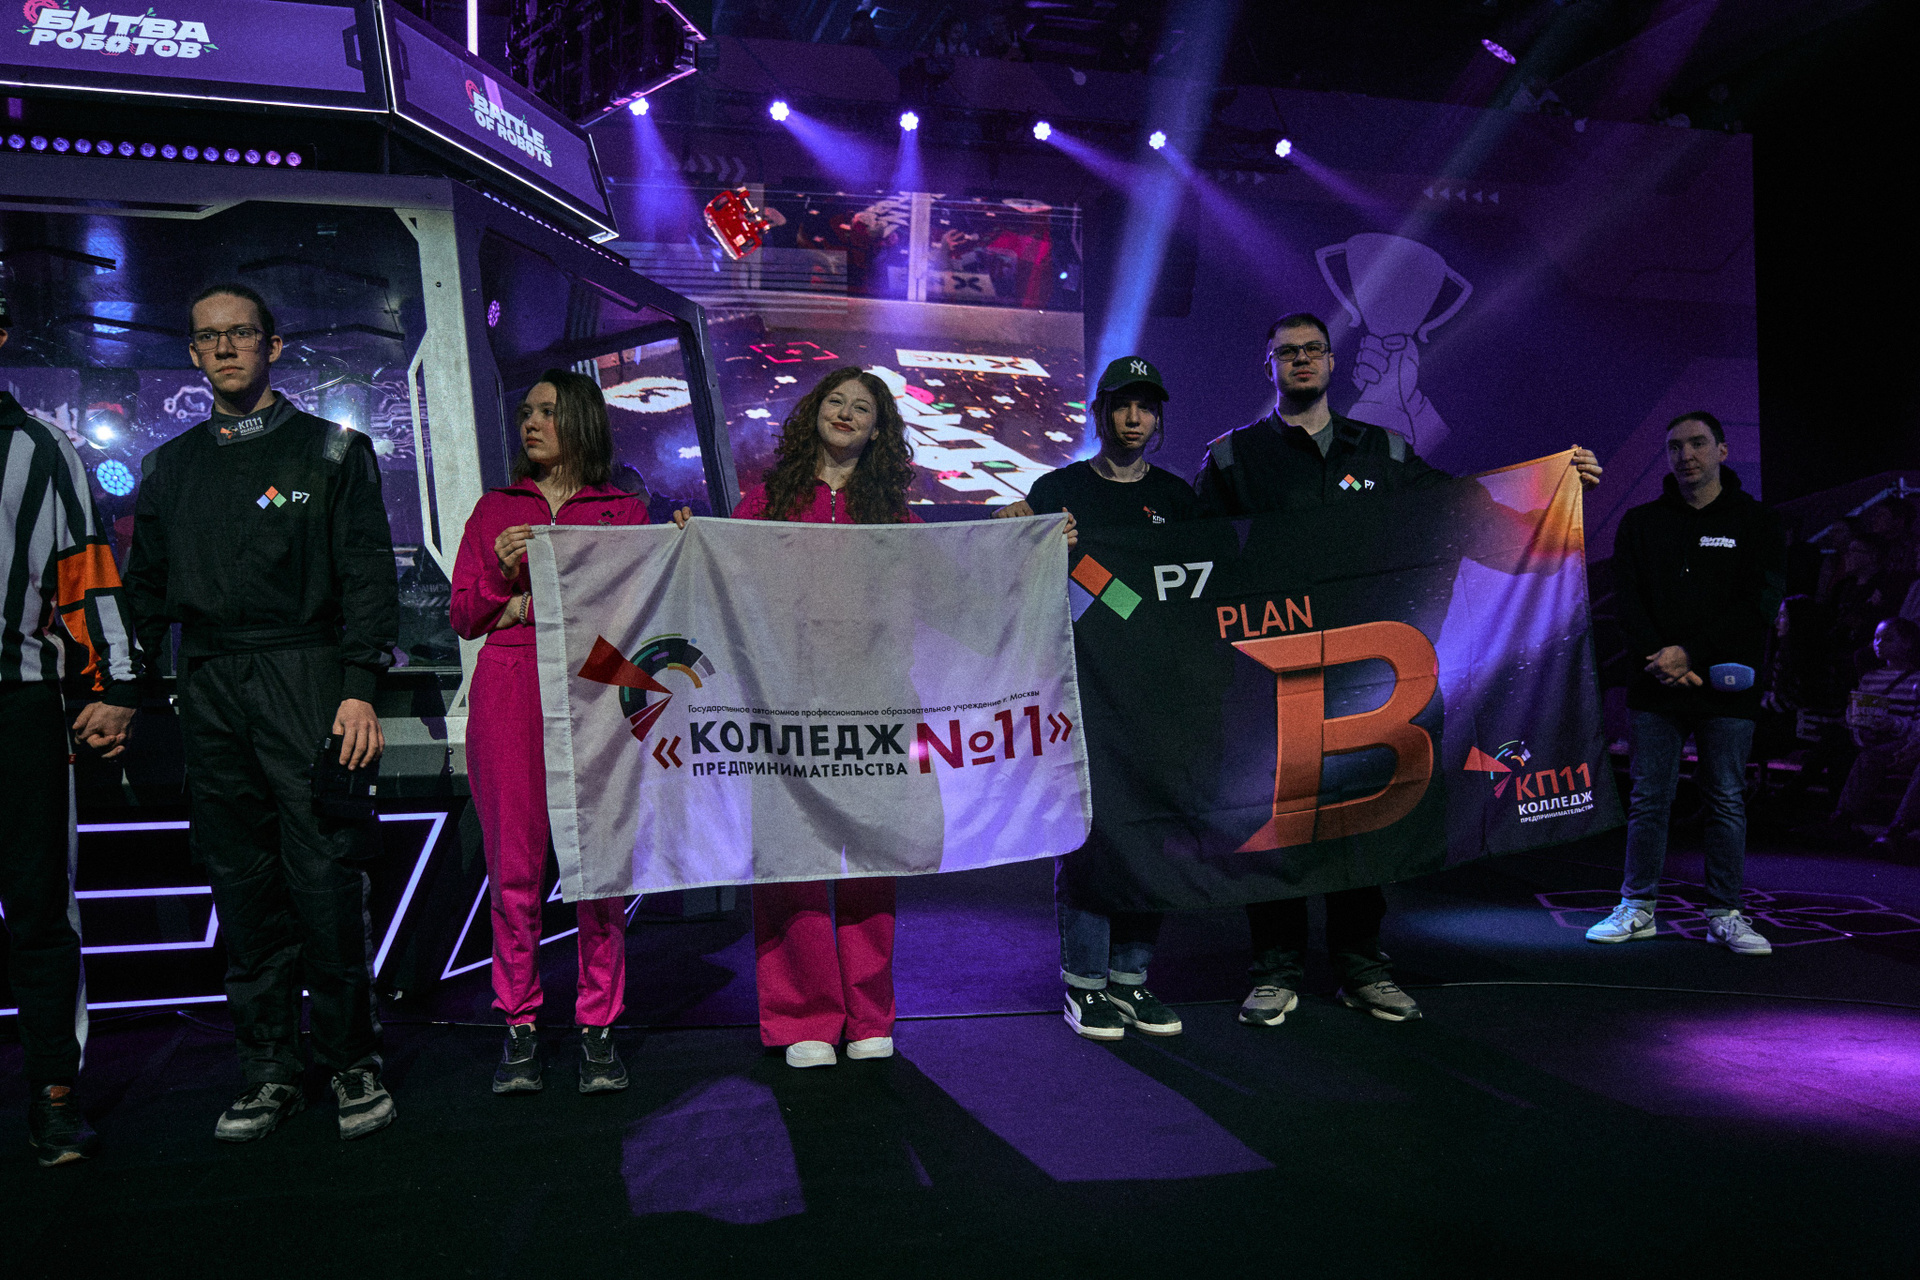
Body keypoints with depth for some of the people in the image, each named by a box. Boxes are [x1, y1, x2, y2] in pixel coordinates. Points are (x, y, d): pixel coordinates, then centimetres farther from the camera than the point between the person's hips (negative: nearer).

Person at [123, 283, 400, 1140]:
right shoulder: (171, 468, 18)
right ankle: (269, 1072, 14)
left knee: (324, 876, -7)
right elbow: (145, 589, 22)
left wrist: (360, 688, -11)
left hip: (306, 681, -4)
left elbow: (367, 573, -1)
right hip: (208, 691, 4)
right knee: (241, 885, 5)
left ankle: (351, 1061, 7)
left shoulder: (331, 451, 6)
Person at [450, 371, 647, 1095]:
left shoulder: (624, 510, 12)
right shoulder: (494, 509, 18)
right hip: (508, 691, 2)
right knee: (513, 863, 0)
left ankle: (598, 1026, 5)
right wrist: (504, 572, -3)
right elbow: (463, 617, 15)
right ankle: (519, 1026, 10)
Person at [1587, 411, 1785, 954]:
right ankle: (1638, 909, 12)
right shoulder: (1641, 523, 10)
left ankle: (1725, 915, 13)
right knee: (1649, 800, 4)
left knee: (1727, 802, 4)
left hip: (1728, 687, -1)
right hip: (1656, 686, 1)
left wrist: (1690, 653, -16)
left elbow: (1761, 603, -6)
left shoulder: (1757, 522, 5)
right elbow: (1627, 600, 3)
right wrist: (1660, 658, -13)